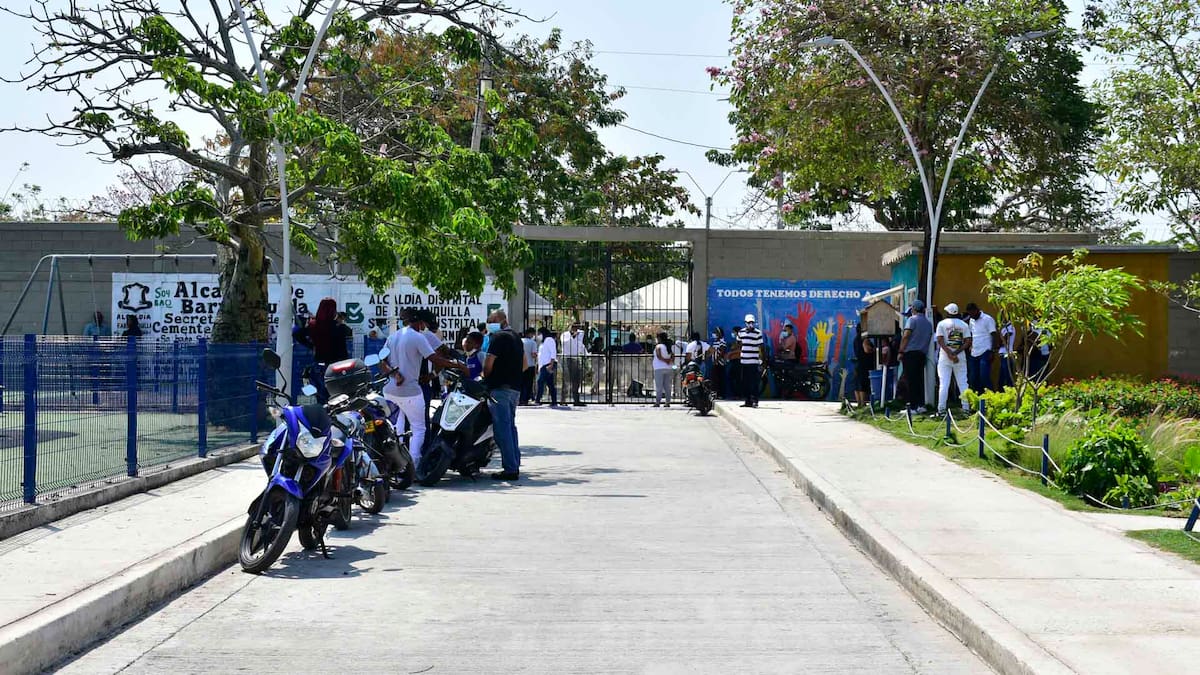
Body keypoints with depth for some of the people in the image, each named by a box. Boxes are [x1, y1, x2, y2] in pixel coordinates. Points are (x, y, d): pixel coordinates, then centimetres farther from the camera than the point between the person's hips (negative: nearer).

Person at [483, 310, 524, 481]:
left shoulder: (498, 337, -11)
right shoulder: (516, 336, 18)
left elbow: (488, 363, -15)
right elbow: (525, 363, 23)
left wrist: (486, 378, 2)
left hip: (500, 388, -9)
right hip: (516, 387, 9)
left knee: (502, 428, -8)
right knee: (511, 426, 15)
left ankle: (510, 469, -10)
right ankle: (515, 465, 17)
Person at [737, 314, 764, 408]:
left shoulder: (758, 333, -4)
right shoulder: (741, 332, 10)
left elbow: (760, 347, -4)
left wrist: (761, 358, -10)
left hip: (754, 361, -5)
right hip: (744, 361, 5)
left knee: (754, 382, -7)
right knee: (745, 383, 8)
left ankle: (754, 401, -5)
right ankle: (748, 401, 15)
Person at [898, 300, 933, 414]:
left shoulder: (912, 319, -6)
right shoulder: (928, 322, 14)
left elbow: (905, 337, -12)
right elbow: (929, 338, 16)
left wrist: (901, 352, -9)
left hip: (910, 353, -6)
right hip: (922, 353, 6)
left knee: (910, 380, -5)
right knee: (920, 379, 11)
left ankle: (913, 407, -7)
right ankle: (921, 405, 9)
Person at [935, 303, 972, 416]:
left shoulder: (942, 324, -2)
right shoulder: (964, 324, 5)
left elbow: (940, 341, -11)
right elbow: (968, 342, -3)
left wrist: (949, 354, -14)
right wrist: (956, 353, -10)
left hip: (945, 357, -2)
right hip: (960, 357, 2)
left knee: (943, 384, -2)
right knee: (963, 383, 7)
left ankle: (941, 409, -6)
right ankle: (967, 408, 5)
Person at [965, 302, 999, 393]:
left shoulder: (987, 319, -5)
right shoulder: (971, 321, 15)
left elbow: (995, 336, -8)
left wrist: (993, 352, -15)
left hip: (985, 353, -7)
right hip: (974, 354, 7)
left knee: (984, 377, -13)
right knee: (973, 379, 6)